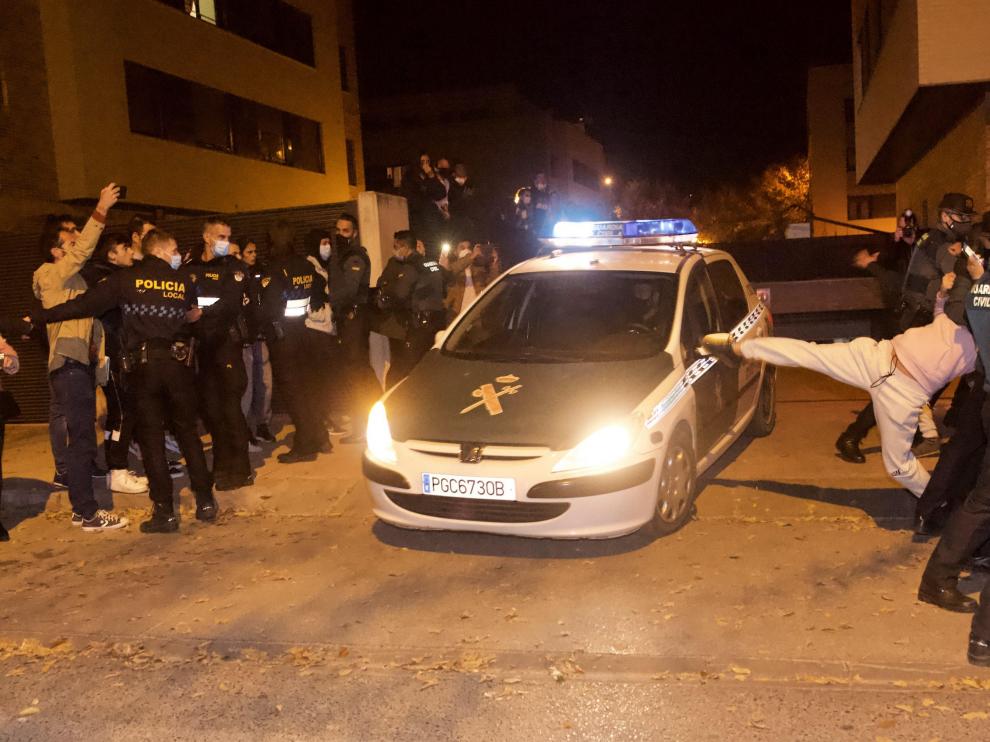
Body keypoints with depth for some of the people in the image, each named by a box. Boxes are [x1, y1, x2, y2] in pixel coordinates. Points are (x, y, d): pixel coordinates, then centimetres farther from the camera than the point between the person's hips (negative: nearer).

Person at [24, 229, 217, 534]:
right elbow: (193, 315, 11)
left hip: (144, 364, -1)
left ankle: (165, 512, 4)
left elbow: (85, 304, -2)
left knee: (151, 437, 5)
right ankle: (205, 501, 12)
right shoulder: (183, 279, 7)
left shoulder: (126, 278, 2)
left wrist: (37, 318, 2)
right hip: (179, 361, 1)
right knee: (188, 432, 12)